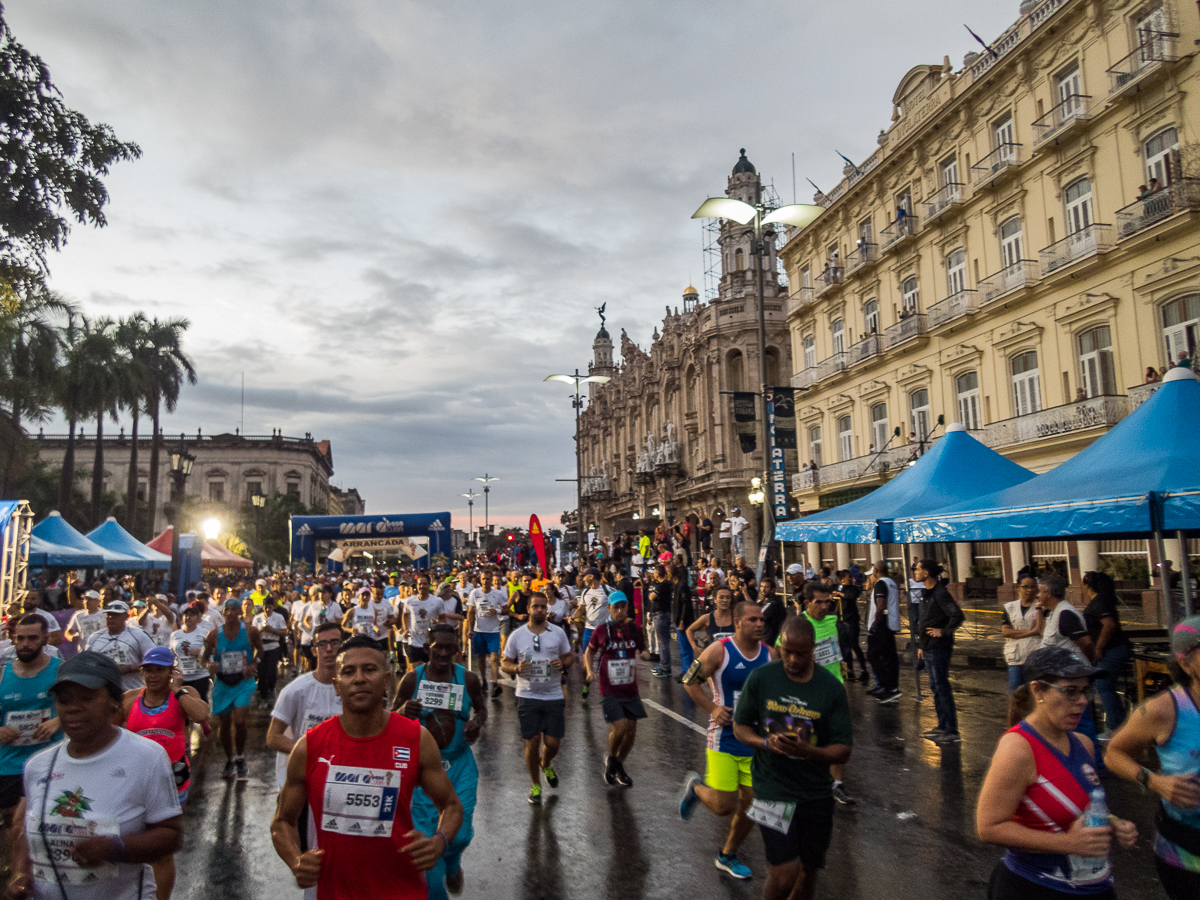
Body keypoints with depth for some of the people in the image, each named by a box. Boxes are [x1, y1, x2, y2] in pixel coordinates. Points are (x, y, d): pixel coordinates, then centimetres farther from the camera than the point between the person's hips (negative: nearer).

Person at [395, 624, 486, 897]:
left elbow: (481, 707, 10)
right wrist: (404, 711, -23)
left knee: (460, 833, 3)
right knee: (427, 836, 4)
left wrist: (478, 722, -12)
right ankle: (436, 893, 31)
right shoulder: (412, 679, -9)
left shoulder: (469, 679, -7)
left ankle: (452, 864, 42)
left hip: (460, 764, 1)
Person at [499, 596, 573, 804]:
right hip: (527, 696, -1)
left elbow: (570, 656, 10)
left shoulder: (558, 633, 2)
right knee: (532, 742, 0)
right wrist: (516, 668, -17)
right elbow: (504, 662, 5)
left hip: (554, 696, 1)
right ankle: (535, 784, 24)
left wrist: (563, 664, -13)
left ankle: (546, 764, 38)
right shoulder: (517, 635, -1)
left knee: (553, 742, 1)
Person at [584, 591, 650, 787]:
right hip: (610, 691, -4)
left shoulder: (634, 629, 1)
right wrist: (589, 671, -8)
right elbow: (589, 651, 8)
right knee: (619, 728, -15)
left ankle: (619, 767, 30)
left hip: (630, 690, 4)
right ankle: (611, 759, 15)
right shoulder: (602, 630, -7)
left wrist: (644, 653, -5)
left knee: (631, 731, 7)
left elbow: (642, 648, 18)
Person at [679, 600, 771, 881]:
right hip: (725, 739, -5)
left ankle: (727, 856, 34)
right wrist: (712, 709, -16)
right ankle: (696, 787, 30)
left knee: (751, 805, 10)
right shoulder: (719, 651, -14)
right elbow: (690, 682, -6)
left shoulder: (769, 654, 0)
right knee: (724, 806, -4)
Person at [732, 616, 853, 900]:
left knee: (808, 871, 15)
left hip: (816, 793, 2)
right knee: (785, 874, -9)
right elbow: (740, 727, 3)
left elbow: (843, 752, -5)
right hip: (772, 788, -2)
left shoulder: (832, 688, -7)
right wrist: (767, 742, -17)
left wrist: (808, 751, -24)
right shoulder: (760, 678, -7)